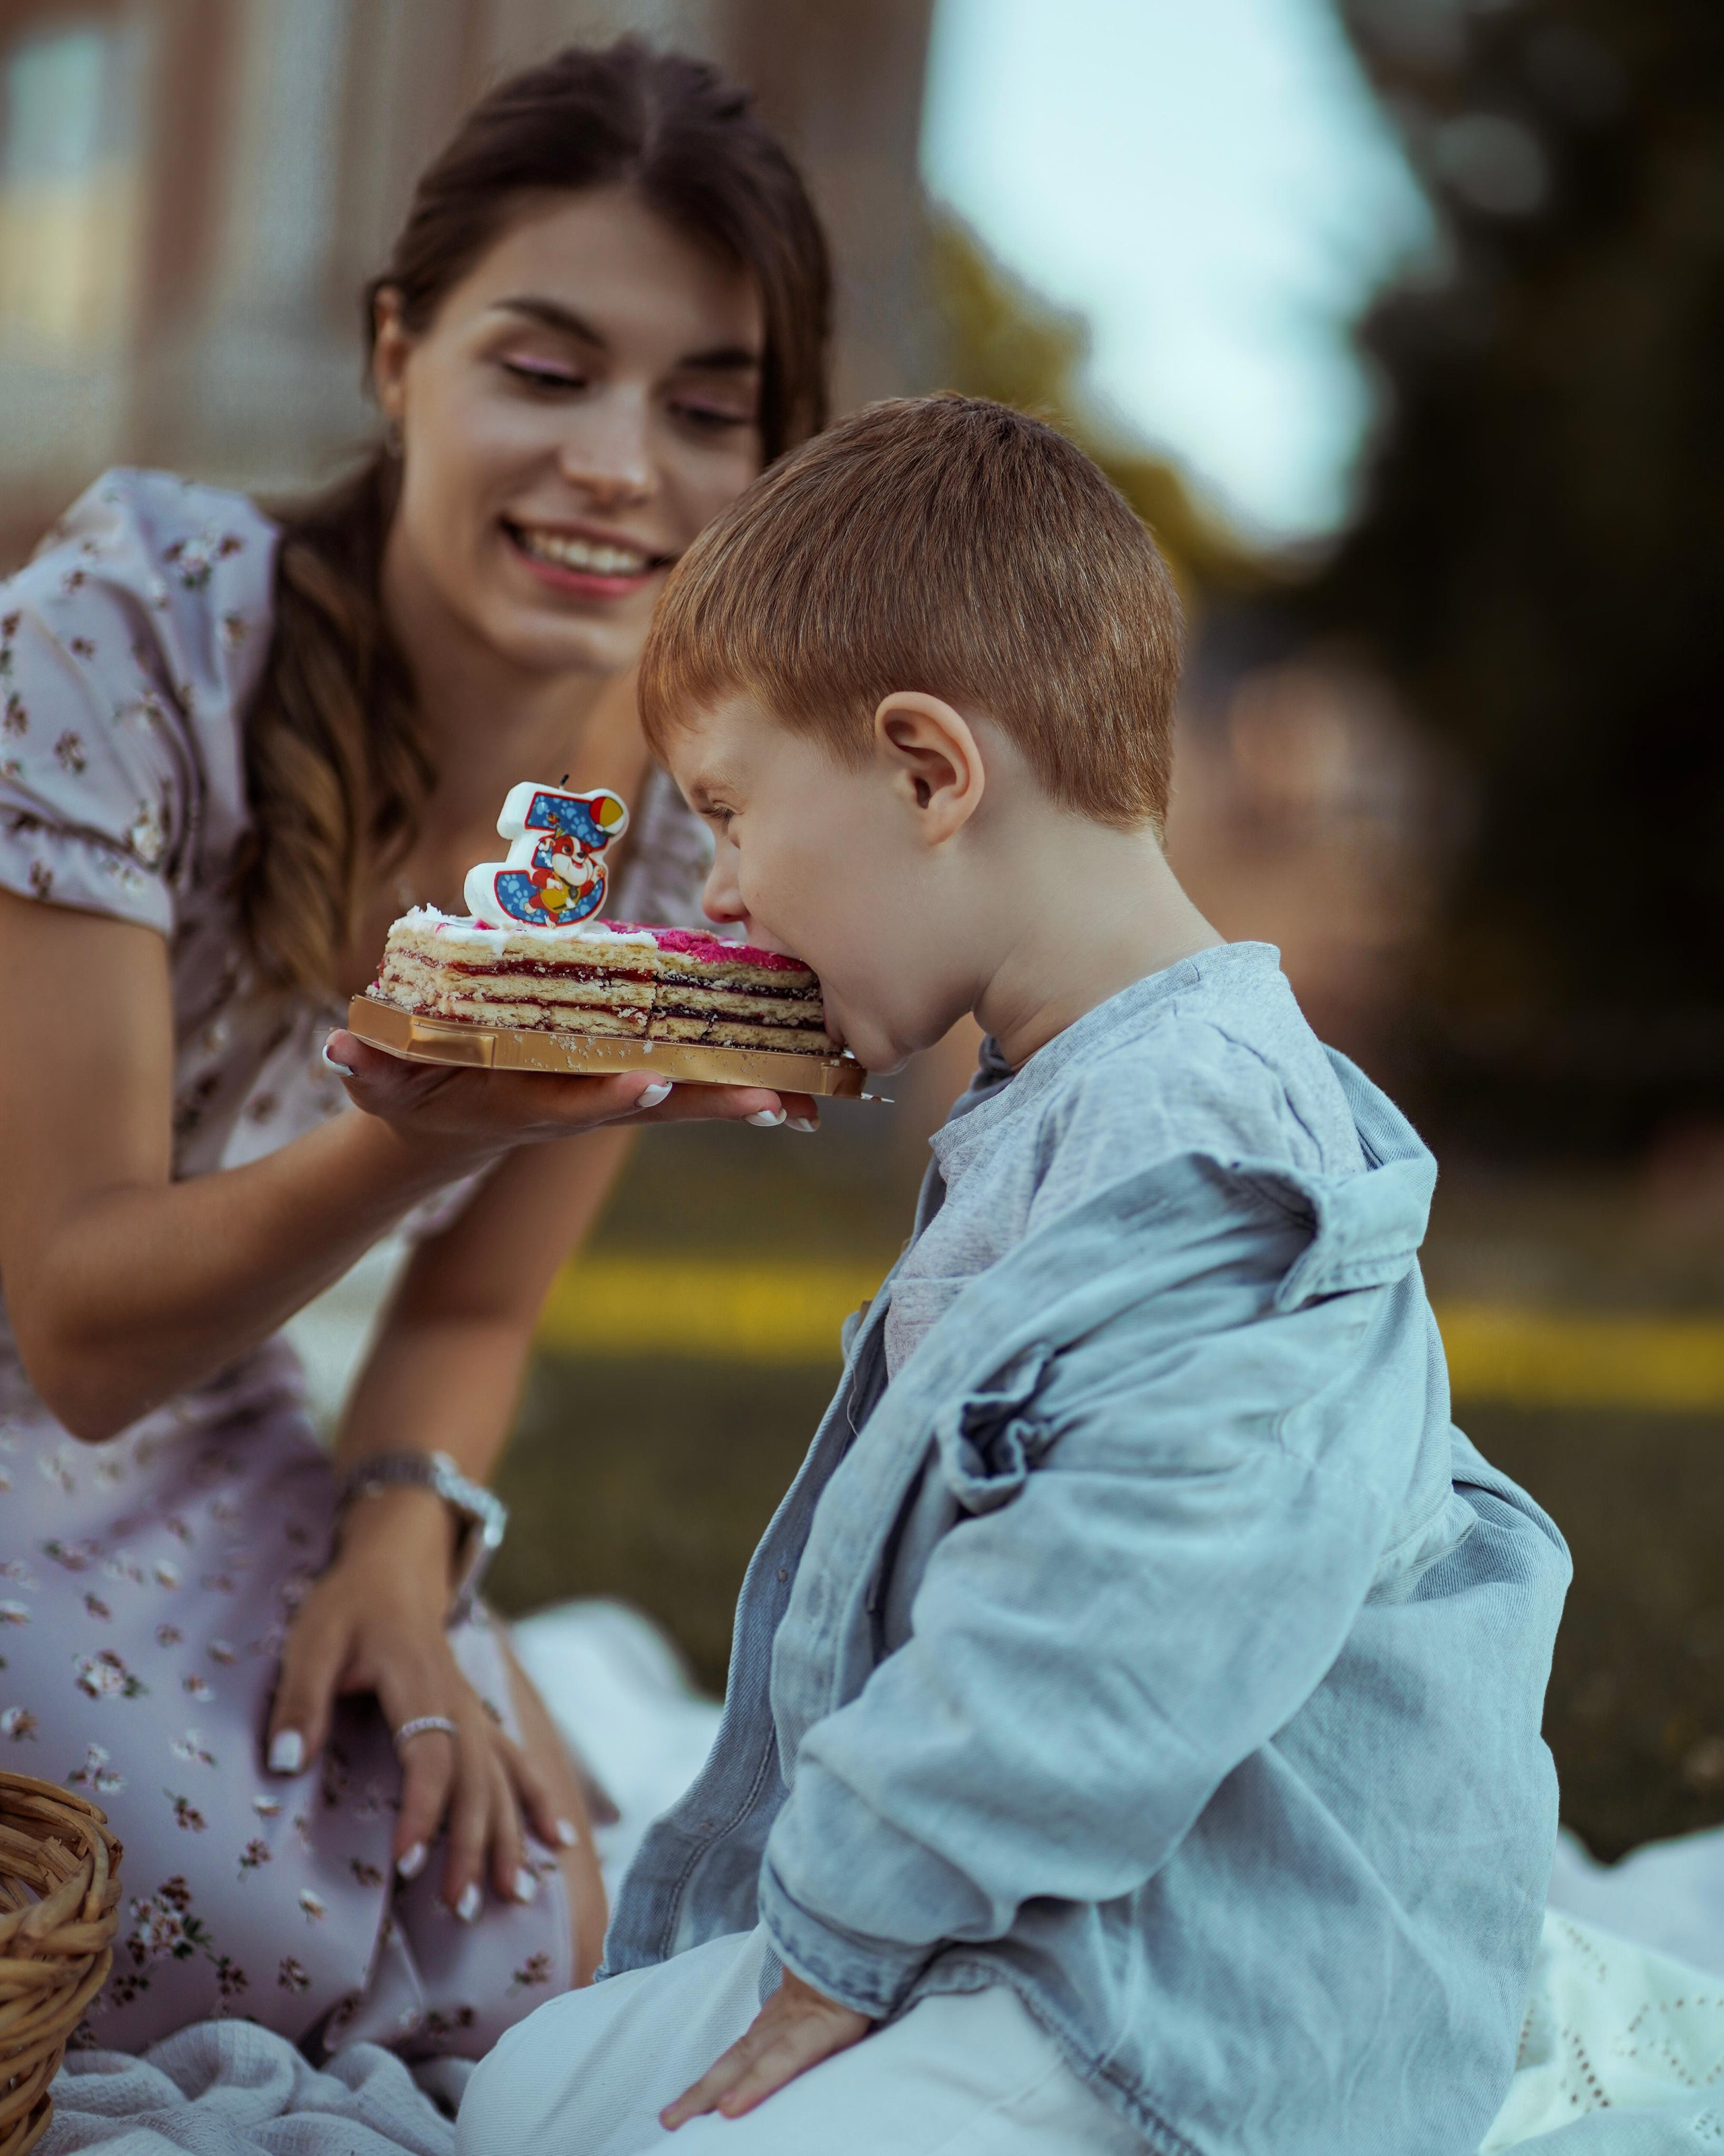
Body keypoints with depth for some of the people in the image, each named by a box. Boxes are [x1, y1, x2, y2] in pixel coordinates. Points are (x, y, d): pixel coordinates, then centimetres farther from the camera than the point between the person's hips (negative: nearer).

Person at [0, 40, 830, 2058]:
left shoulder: (695, 818, -10)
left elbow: (470, 1307, 5)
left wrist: (400, 1540, -16)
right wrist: (418, 1127, -43)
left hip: (212, 1453, 5)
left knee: (516, 1959, -8)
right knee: (254, 1937, -24)